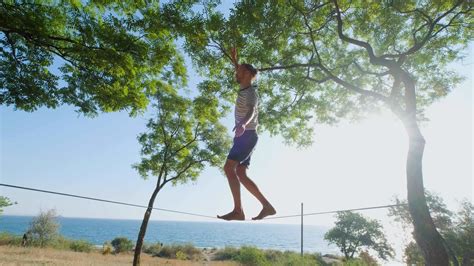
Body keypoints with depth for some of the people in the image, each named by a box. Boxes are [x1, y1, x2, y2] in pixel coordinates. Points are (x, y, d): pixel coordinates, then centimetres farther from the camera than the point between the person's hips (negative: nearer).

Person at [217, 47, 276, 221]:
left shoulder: (250, 92, -7)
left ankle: (238, 210, -23)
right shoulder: (245, 90, 21)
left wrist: (243, 123, -48)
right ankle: (267, 206, 3)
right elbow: (241, 75, 45)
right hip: (245, 136, 10)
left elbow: (251, 111, -28)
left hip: (247, 135, -10)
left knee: (229, 167, -20)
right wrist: (234, 60, 50)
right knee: (241, 174, 3)